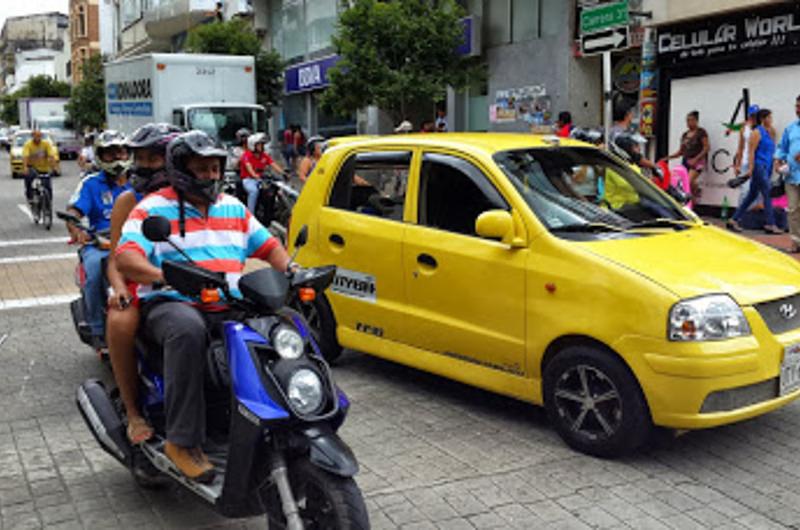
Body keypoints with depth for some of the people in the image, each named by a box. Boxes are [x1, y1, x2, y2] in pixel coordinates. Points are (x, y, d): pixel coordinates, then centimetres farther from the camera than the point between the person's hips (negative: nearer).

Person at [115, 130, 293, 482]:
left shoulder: (233, 208, 20)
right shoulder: (153, 209, 3)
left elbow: (269, 246, 22)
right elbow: (126, 258, -12)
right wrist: (166, 276, -32)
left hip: (232, 308, 5)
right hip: (171, 305, -5)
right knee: (188, 330, -40)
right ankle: (183, 441, -33)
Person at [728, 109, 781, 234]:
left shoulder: (769, 132, 17)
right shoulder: (757, 132, -8)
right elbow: (752, 151, -13)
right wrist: (751, 168, -19)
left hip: (766, 168, 9)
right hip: (759, 166, -9)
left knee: (752, 196, 9)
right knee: (767, 195, -8)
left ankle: (734, 220, 13)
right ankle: (770, 224, -4)